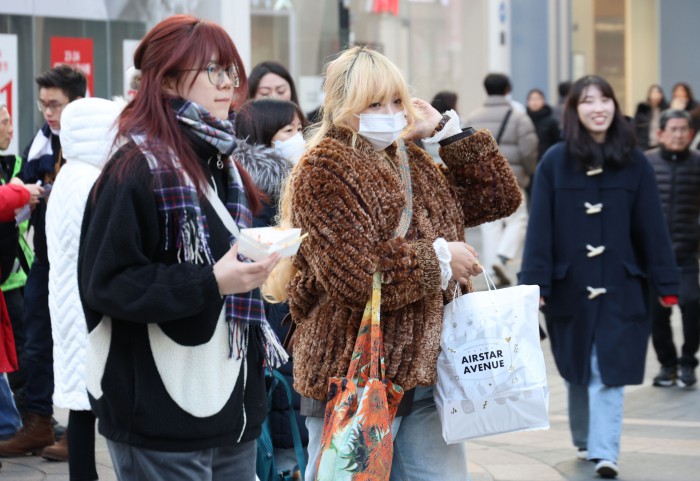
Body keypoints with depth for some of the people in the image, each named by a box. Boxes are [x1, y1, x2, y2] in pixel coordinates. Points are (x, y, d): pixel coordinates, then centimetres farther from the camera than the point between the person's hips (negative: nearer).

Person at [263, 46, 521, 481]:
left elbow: (500, 198, 19)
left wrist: (449, 131, 11)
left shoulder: (417, 164, 15)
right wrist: (438, 259, -11)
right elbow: (353, 277, -21)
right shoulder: (322, 174, -10)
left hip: (427, 373, 7)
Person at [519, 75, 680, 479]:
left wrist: (667, 284, -1)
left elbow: (652, 227, 0)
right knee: (578, 370, 14)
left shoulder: (635, 163, -1)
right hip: (570, 286, 1)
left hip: (620, 287, -1)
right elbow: (540, 227, -4)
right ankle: (585, 440, 30)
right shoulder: (555, 162, -3)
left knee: (609, 371, -6)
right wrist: (534, 283, -9)